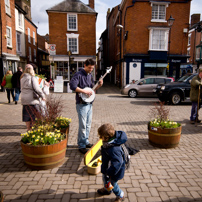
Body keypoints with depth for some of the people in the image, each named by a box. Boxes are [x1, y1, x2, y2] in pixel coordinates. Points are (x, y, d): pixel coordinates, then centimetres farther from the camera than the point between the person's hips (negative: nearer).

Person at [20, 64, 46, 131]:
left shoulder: (22, 78, 11)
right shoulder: (32, 78, -11)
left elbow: (22, 88, 19)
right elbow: (37, 88, -16)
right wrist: (43, 96, -6)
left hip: (24, 100, 7)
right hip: (32, 100, -7)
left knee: (27, 115, 14)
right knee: (34, 116, 5)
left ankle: (28, 129, 24)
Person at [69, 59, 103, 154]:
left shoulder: (90, 75, 15)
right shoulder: (78, 75, -10)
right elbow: (72, 85, -24)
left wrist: (98, 85, 3)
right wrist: (84, 91, -24)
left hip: (89, 103, 8)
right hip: (82, 104, -8)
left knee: (88, 124, 15)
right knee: (83, 125, -4)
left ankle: (86, 141, 30)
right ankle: (81, 145, 9)